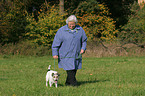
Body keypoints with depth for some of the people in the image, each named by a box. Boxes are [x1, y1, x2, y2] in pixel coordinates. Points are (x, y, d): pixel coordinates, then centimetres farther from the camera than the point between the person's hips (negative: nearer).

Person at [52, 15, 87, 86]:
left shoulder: (80, 30, 5)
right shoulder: (61, 31, -4)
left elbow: (84, 40, 17)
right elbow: (56, 43, -3)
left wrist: (83, 48, 1)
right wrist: (55, 53, -8)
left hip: (76, 55, 4)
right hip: (66, 55, -4)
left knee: (74, 70, 6)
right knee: (70, 70, -12)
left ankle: (68, 82, 18)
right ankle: (74, 83, -6)